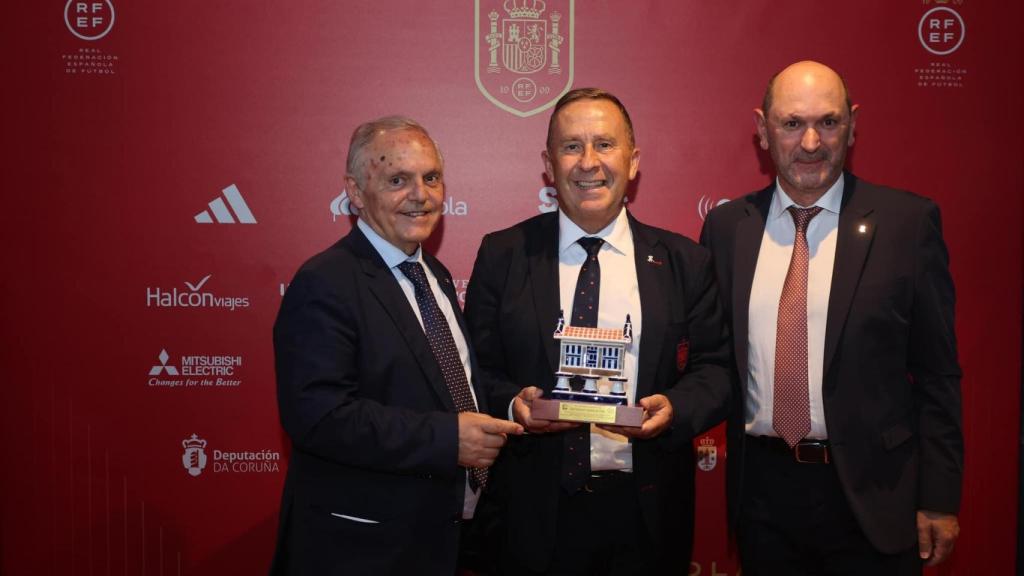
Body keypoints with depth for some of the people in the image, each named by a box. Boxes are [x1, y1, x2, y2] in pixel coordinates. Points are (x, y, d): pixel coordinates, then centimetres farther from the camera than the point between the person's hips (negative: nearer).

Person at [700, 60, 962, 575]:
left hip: (871, 492, -2)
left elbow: (937, 373, -3)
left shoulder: (906, 221, -6)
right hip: (762, 488, 2)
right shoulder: (726, 225, 2)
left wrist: (939, 498, -4)